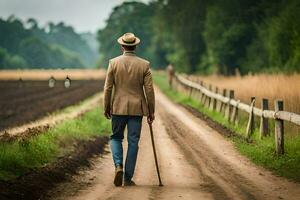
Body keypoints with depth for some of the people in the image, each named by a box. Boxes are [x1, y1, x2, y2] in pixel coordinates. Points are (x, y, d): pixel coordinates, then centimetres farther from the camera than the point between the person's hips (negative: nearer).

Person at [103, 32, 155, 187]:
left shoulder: (114, 63, -3)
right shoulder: (144, 65, -3)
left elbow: (108, 88, -2)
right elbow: (149, 90, -3)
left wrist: (106, 108, 8)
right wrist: (151, 111, 5)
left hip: (118, 108, 0)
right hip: (137, 109, 0)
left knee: (116, 137, 16)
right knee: (133, 142, 6)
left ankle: (118, 165, -8)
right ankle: (128, 178, 7)